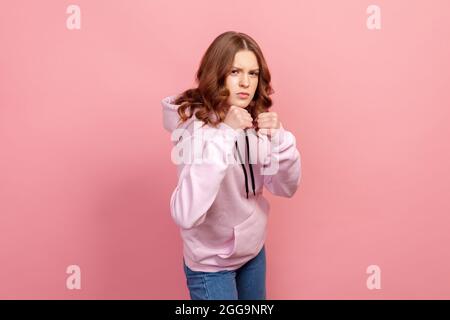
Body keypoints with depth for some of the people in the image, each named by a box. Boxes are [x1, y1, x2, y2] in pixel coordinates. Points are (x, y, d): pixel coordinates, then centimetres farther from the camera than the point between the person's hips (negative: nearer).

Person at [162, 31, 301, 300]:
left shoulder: (256, 119, -6)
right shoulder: (196, 126, -24)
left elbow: (287, 187, -5)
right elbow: (186, 215, -36)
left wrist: (279, 138, -22)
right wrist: (222, 136, -38)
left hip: (254, 249, 6)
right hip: (211, 262, -6)